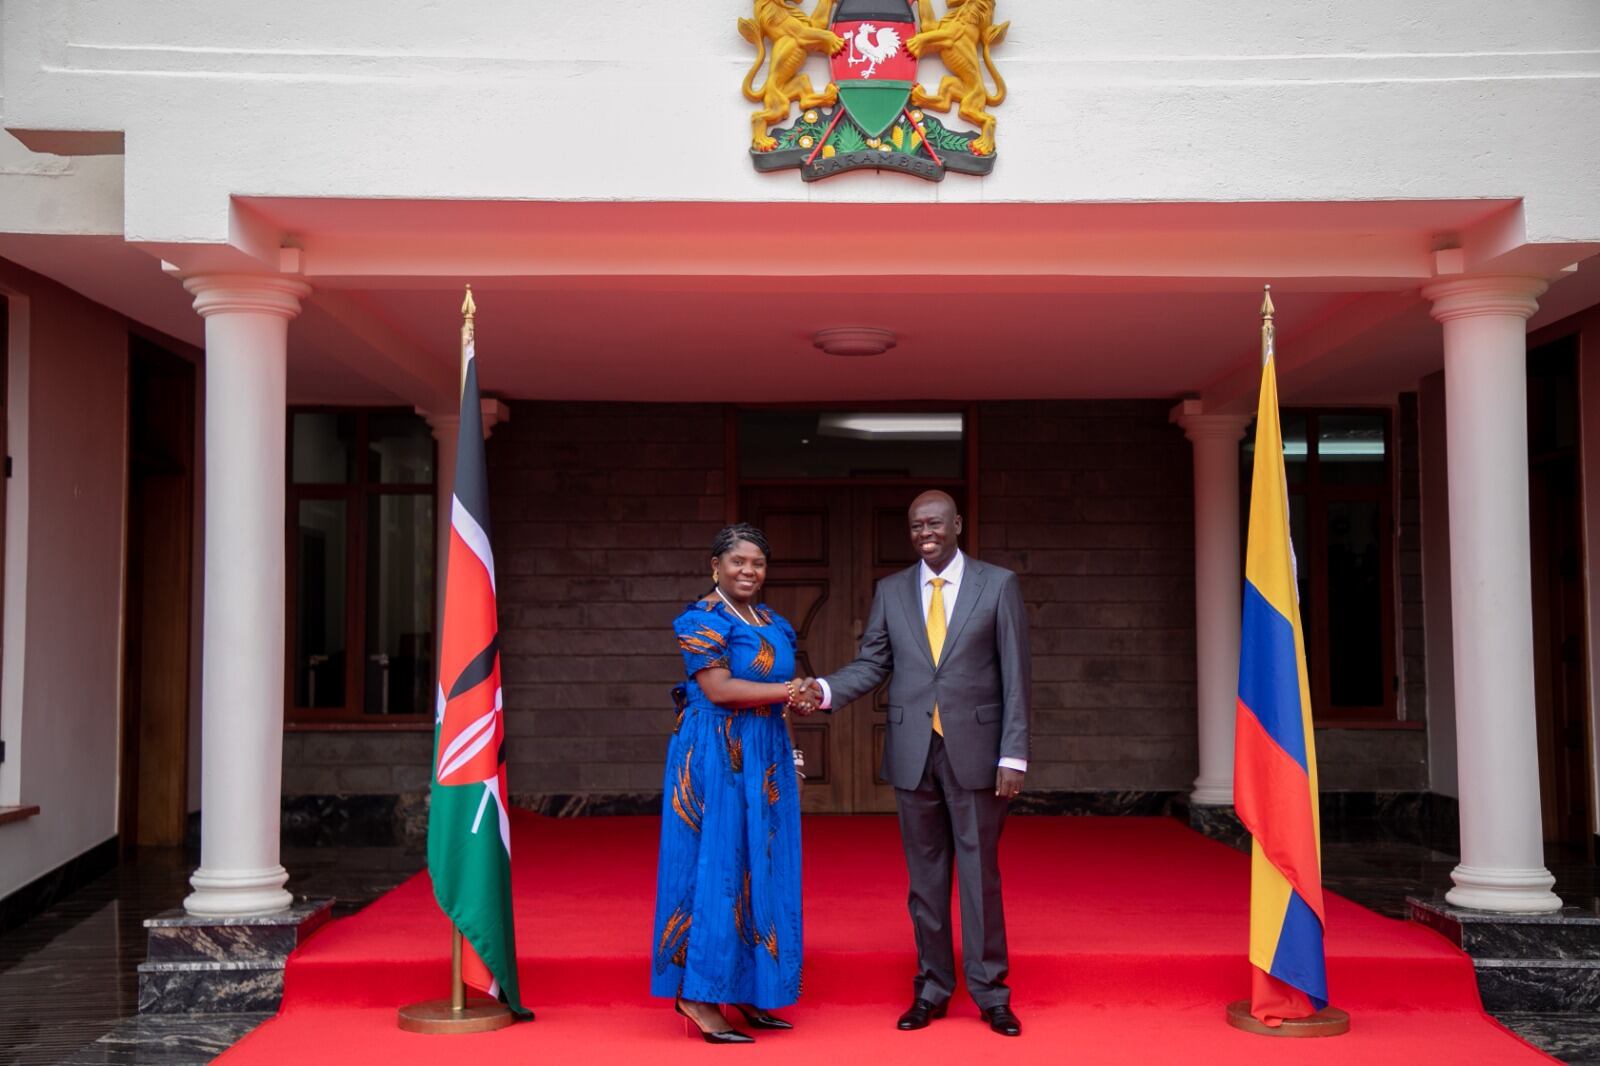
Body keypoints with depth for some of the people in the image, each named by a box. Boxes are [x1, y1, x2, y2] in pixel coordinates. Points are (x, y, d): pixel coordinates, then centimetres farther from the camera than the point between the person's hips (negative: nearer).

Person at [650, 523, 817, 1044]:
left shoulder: (773, 624, 16)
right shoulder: (702, 619, -8)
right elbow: (719, 689, -17)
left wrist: (802, 696, 1)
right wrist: (785, 691, -12)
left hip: (765, 759, 8)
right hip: (716, 756, -8)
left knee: (761, 868, 8)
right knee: (716, 866, -7)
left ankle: (745, 990, 15)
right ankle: (697, 992, 0)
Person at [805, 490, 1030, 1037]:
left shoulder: (998, 585, 0)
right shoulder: (890, 591, 8)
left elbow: (1015, 675, -2)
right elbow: (872, 663, 7)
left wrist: (1013, 755, -8)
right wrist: (826, 689, -13)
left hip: (974, 749, -2)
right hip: (913, 752, 3)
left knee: (980, 872, 3)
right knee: (925, 874, 9)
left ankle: (989, 991, 14)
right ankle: (932, 987, 20)